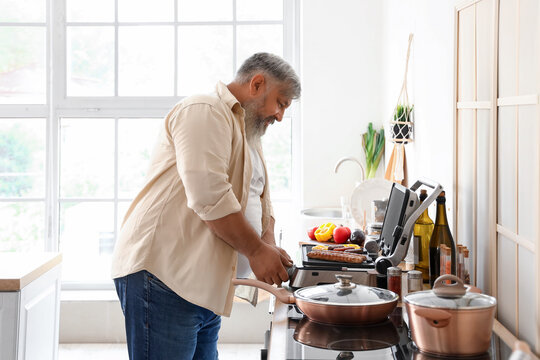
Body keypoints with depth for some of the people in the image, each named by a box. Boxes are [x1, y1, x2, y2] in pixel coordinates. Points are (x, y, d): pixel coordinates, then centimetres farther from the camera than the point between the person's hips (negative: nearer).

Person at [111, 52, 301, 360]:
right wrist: (256, 250, -12)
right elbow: (209, 197, -19)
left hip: (205, 286, 10)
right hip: (163, 276, -10)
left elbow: (261, 202, 25)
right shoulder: (204, 111, -8)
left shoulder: (248, 136, 26)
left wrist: (269, 245, 5)